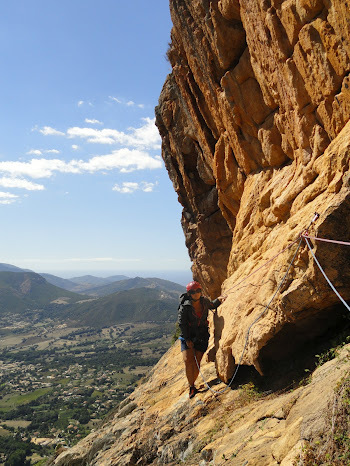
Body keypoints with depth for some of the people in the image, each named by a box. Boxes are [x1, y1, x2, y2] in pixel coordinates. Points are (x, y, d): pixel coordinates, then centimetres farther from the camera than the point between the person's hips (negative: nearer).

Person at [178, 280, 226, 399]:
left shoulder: (204, 301, -3)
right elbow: (181, 323, -11)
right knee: (188, 360, -13)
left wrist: (219, 300, 3)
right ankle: (191, 386, 3)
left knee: (196, 362, 2)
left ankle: (192, 385, 21)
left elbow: (212, 305, 22)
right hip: (188, 336, -2)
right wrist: (187, 339, -12)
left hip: (202, 336, 3)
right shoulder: (185, 307, -15)